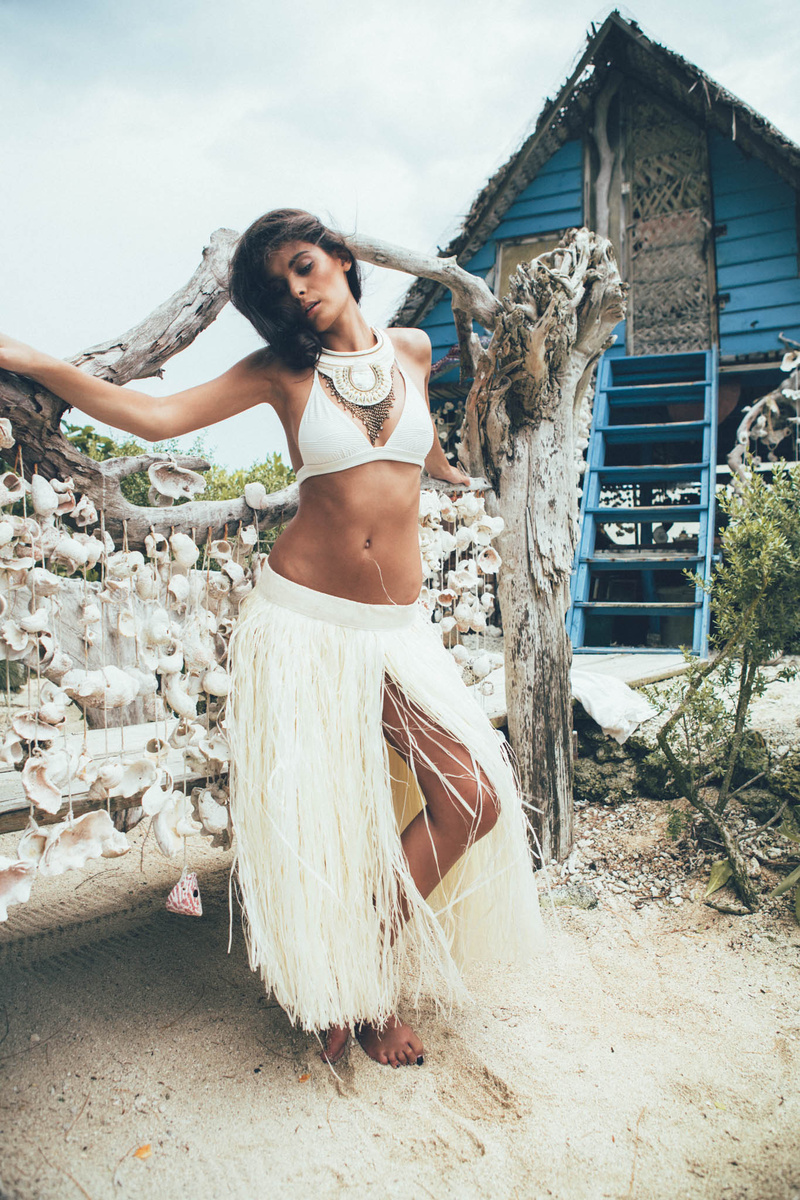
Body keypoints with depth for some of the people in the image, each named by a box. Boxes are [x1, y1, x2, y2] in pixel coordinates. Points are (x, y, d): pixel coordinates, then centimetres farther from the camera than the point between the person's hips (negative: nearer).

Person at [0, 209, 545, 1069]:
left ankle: (371, 966, 17)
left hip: (395, 626, 3)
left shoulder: (410, 349, 10)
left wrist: (445, 471, 50)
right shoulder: (283, 368, 2)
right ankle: (337, 986, 27)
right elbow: (155, 417, -6)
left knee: (474, 798, -6)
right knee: (313, 816, 0)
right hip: (301, 617, -3)